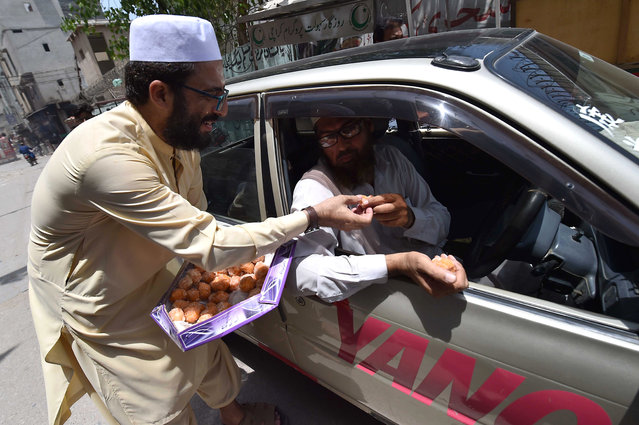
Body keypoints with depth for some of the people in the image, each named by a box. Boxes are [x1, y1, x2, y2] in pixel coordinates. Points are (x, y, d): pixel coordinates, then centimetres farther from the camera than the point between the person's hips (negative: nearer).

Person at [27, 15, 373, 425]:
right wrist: (313, 216, -34)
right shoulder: (107, 156, -38)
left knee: (206, 349, 20)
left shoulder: (181, 136, -10)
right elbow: (209, 246, -37)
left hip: (152, 281, 7)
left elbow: (197, 227, 0)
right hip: (101, 310, -7)